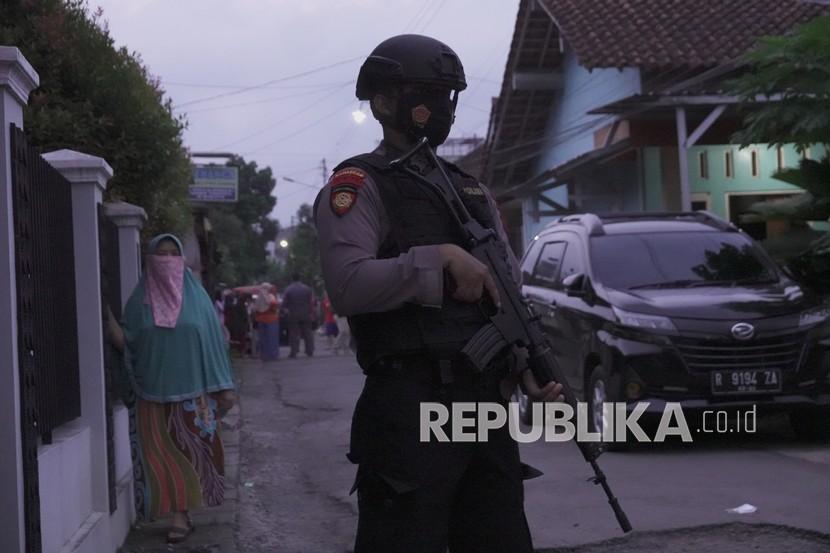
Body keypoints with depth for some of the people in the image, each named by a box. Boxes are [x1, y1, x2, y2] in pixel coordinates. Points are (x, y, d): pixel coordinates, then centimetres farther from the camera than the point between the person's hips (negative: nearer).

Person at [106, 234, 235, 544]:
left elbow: (212, 341, 3)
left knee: (188, 452, -1)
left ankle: (180, 516, 2)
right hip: (155, 392, 1)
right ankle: (180, 516, 7)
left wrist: (224, 387, 0)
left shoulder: (196, 296, 4)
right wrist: (106, 315, -13)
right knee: (162, 455, -1)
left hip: (192, 390, -1)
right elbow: (126, 344, 1)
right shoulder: (140, 300, 5)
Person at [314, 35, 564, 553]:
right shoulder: (358, 186, -3)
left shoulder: (473, 190, 19)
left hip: (488, 403, 7)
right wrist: (441, 257, -17)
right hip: (410, 408, -7)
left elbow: (510, 293, 18)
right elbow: (348, 285, -20)